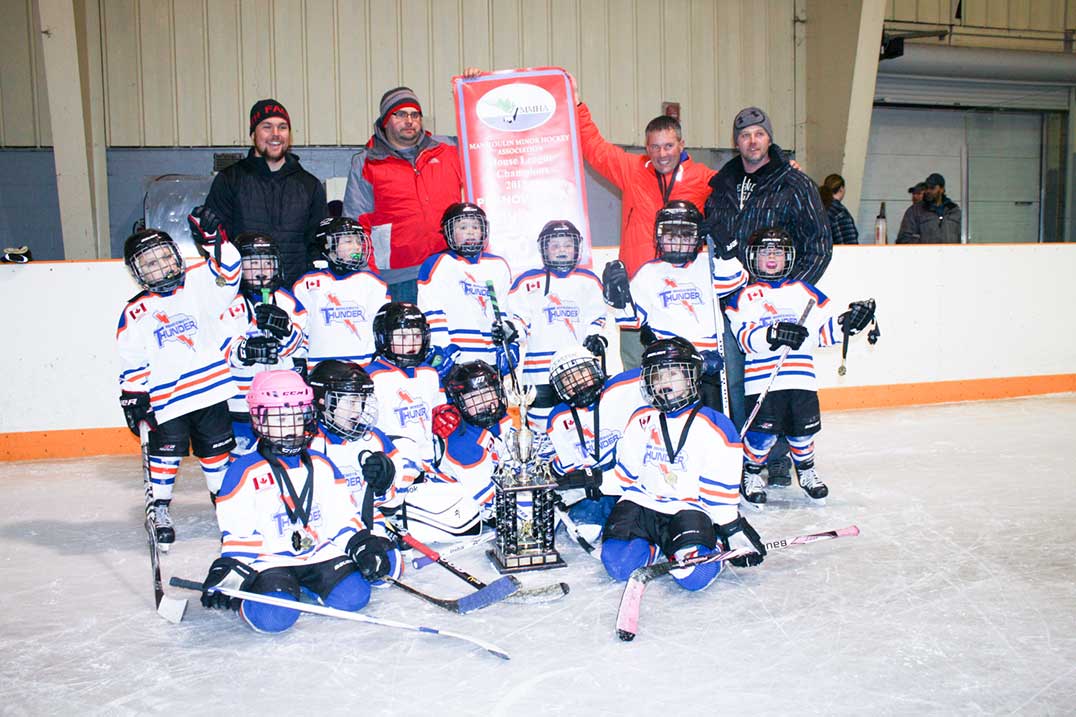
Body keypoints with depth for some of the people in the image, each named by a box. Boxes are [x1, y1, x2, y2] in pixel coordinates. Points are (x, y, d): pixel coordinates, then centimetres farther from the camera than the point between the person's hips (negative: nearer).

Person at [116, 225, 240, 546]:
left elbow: (226, 270, -9)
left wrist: (213, 241, -24)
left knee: (217, 448, 13)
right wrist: (133, 397, -2)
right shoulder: (135, 314, 1)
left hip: (211, 388, 2)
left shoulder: (198, 284, 3)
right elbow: (132, 362, 3)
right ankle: (159, 508, 17)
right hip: (167, 398, -1)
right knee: (166, 453, 1)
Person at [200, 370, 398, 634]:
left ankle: (306, 582, 9)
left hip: (321, 551, 4)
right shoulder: (245, 471, -2)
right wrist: (229, 573, -15)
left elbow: (343, 514, 12)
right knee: (274, 617, -29)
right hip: (270, 559, -4)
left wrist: (363, 545, -3)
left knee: (353, 597, -19)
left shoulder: (320, 465, 12)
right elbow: (237, 532, -3)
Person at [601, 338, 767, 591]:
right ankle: (651, 545, 9)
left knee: (696, 575, -26)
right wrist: (624, 512, 8)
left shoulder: (714, 427, -4)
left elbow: (722, 489, -2)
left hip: (689, 507, -2)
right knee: (617, 564, -21)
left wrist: (734, 531, -4)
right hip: (642, 503, 3)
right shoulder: (640, 421, 7)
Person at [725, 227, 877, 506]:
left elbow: (823, 329, 13)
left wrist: (847, 323, -4)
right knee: (763, 431, -8)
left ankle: (806, 472, 33)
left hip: (800, 376, 3)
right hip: (761, 380, -3)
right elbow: (744, 337, -10)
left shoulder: (802, 291, 14)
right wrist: (773, 335, -26)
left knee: (803, 427, 6)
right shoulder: (744, 296, 3)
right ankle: (751, 474, 17)